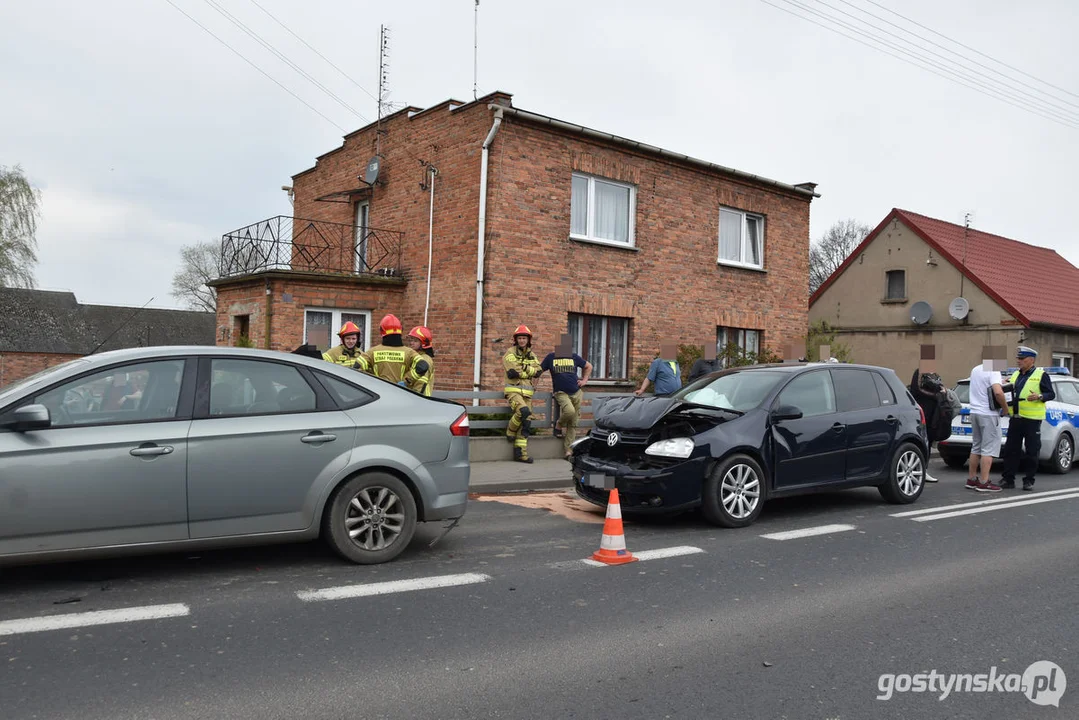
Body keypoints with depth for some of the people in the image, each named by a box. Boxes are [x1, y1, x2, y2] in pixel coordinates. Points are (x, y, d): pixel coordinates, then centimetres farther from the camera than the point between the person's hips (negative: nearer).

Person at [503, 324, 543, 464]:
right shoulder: (510, 353, -3)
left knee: (525, 424, 3)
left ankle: (520, 453, 9)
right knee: (524, 411, -30)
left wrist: (524, 368, -15)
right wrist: (530, 372, -7)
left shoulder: (532, 355, 14)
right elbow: (512, 372, -18)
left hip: (527, 393, 6)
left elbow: (538, 371, -3)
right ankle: (510, 430, -2)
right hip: (514, 391, -6)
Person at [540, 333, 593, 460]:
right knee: (570, 411, -32)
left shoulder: (574, 357, 8)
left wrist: (585, 380, 11)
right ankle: (559, 426, -1)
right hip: (561, 392, -3)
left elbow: (588, 366, 22)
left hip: (576, 393, 3)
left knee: (573, 424, 0)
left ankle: (568, 451, 5)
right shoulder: (551, 357, 4)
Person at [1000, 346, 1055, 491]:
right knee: (1011, 450, 6)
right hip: (1015, 418, 5)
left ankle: (1028, 480, 10)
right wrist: (1006, 386, 2)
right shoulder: (1015, 375, 16)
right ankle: (1008, 479, 11)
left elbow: (1051, 394, -3)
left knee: (1031, 452, 1)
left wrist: (1040, 396, -22)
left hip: (1032, 420, -5)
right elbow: (1009, 392, 23)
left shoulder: (1041, 375, -1)